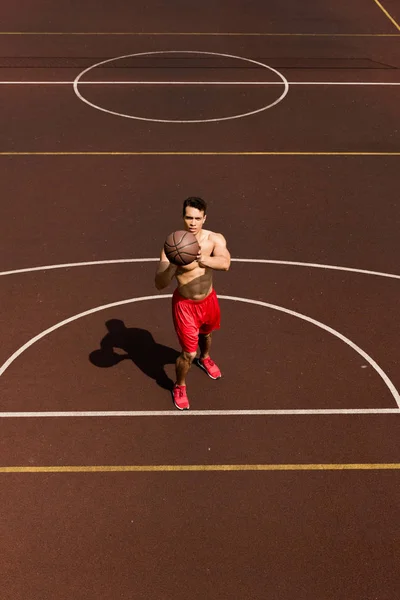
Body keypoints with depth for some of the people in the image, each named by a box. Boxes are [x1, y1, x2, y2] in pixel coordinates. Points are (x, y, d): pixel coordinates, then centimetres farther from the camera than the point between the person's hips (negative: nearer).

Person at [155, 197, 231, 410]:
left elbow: (225, 263, -39)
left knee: (206, 334, 32)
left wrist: (203, 260, -59)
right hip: (185, 304, -4)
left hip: (208, 300, 4)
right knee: (189, 353, 0)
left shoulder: (215, 239, -19)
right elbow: (159, 284, -33)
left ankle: (204, 359, 67)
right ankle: (179, 387, 31)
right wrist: (173, 265, -53)